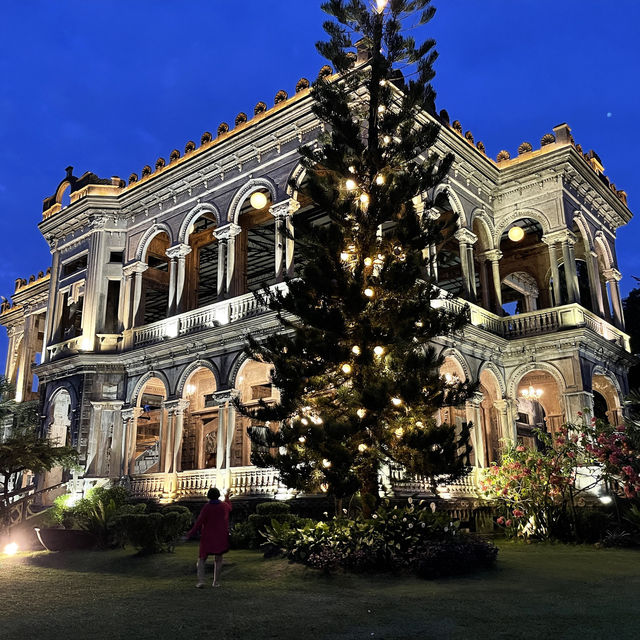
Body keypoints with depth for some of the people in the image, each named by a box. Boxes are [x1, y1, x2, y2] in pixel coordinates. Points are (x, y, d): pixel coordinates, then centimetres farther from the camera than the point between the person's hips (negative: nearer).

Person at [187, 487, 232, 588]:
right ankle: (216, 582, 12)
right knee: (218, 560, 14)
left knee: (201, 559, 8)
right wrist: (227, 498, 43)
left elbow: (199, 523, -15)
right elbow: (229, 508, 26)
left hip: (208, 538, -3)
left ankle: (201, 581, -4)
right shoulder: (224, 506, 0)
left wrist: (191, 533, -4)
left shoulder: (206, 507, -13)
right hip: (220, 538, 3)